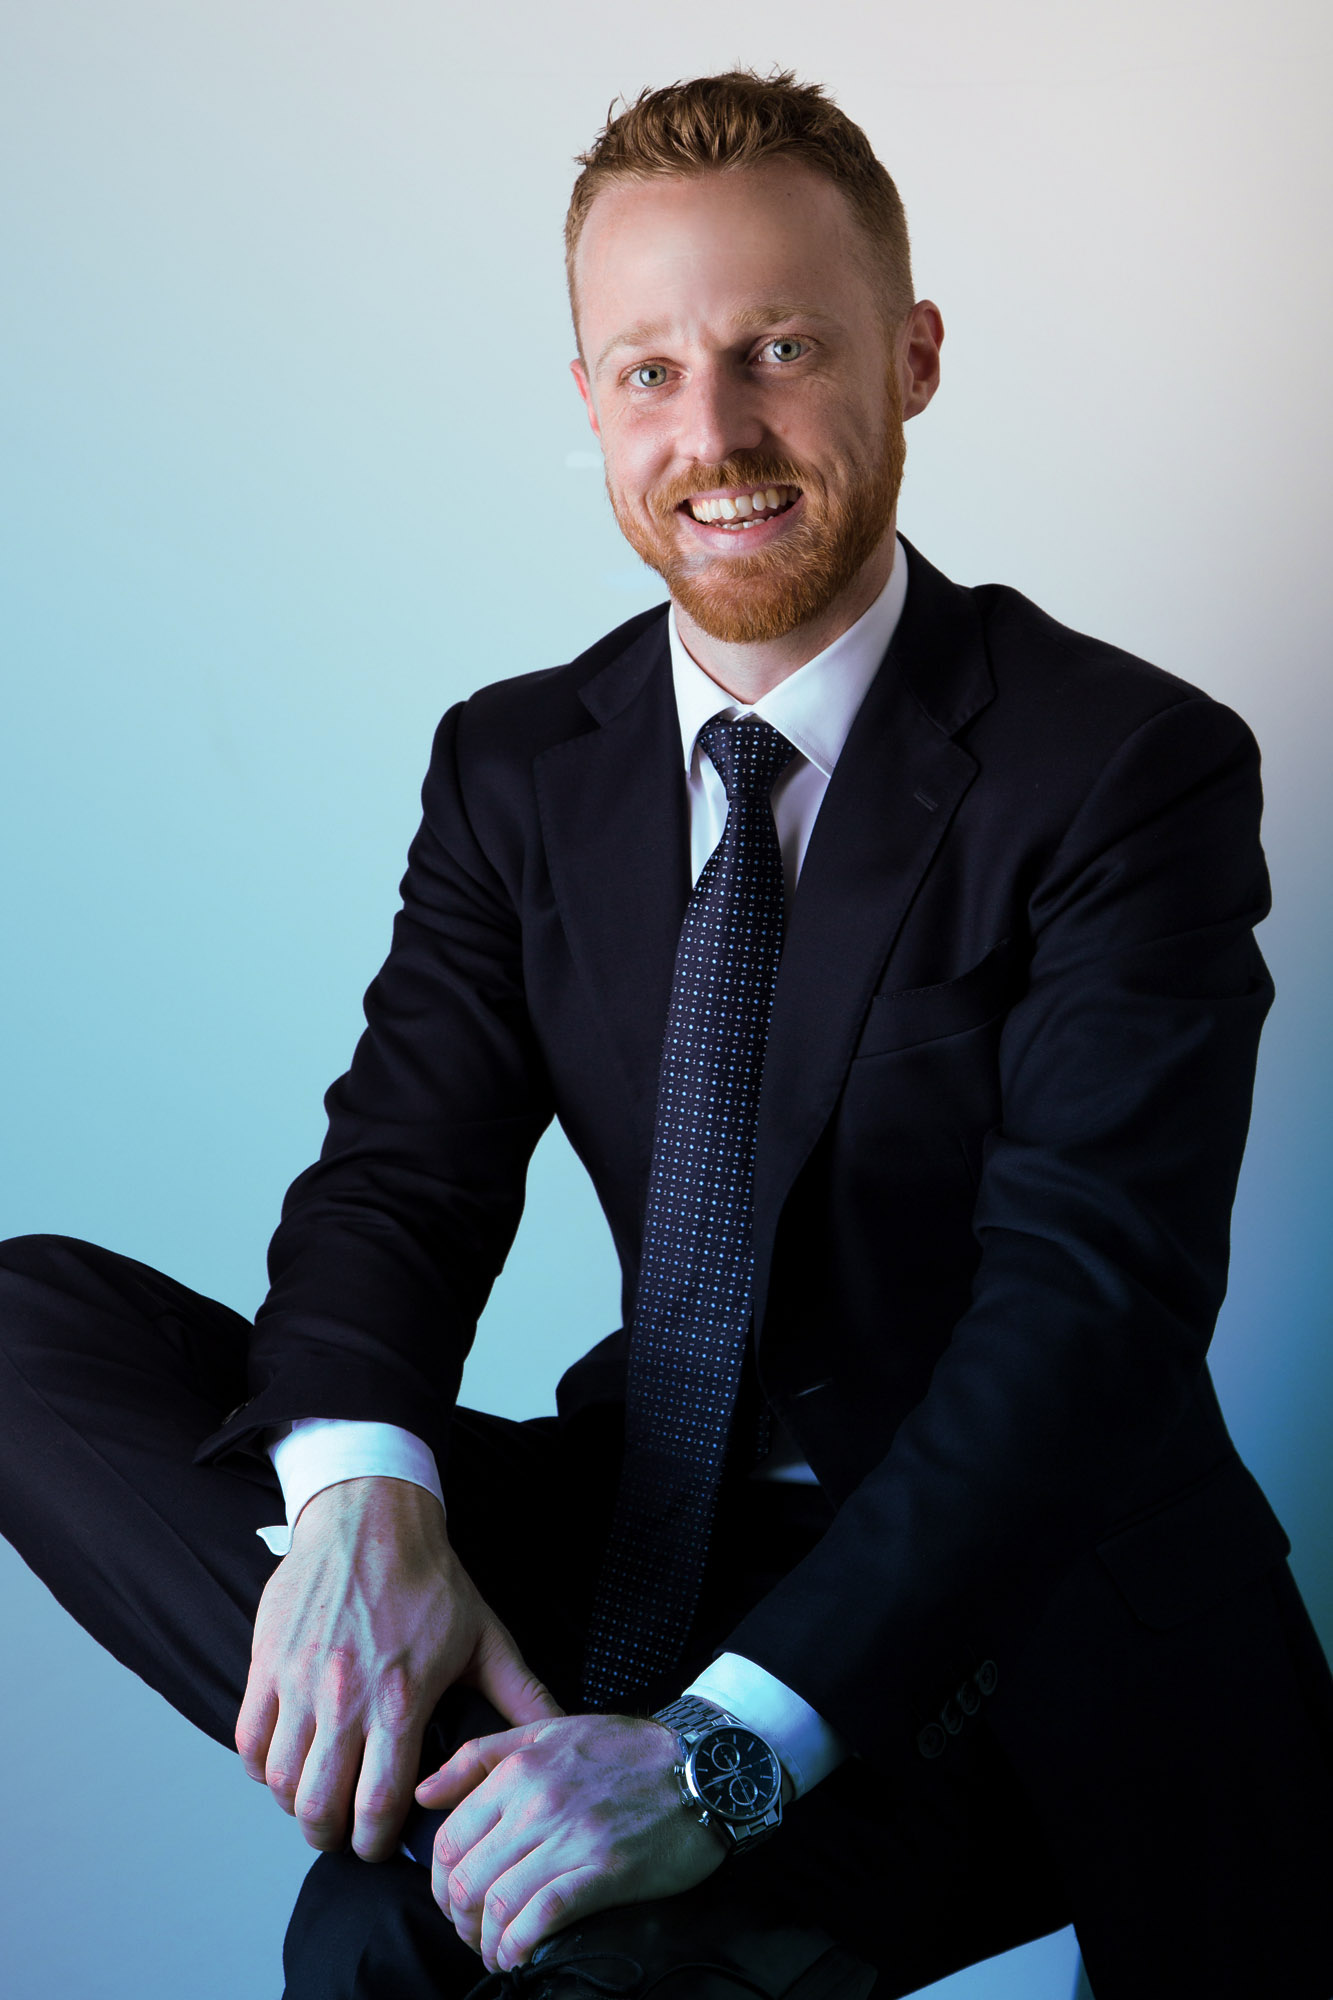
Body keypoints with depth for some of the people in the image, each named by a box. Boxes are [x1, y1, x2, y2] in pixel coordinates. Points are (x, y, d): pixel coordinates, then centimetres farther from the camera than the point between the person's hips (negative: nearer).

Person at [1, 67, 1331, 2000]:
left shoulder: (1137, 770, -11)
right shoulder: (516, 767, 6)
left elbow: (1087, 1307, -20)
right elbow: (401, 1169, -4)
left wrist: (729, 1746, -32)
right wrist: (359, 1488, -28)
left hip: (1020, 1609, -5)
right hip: (658, 1531, 6)